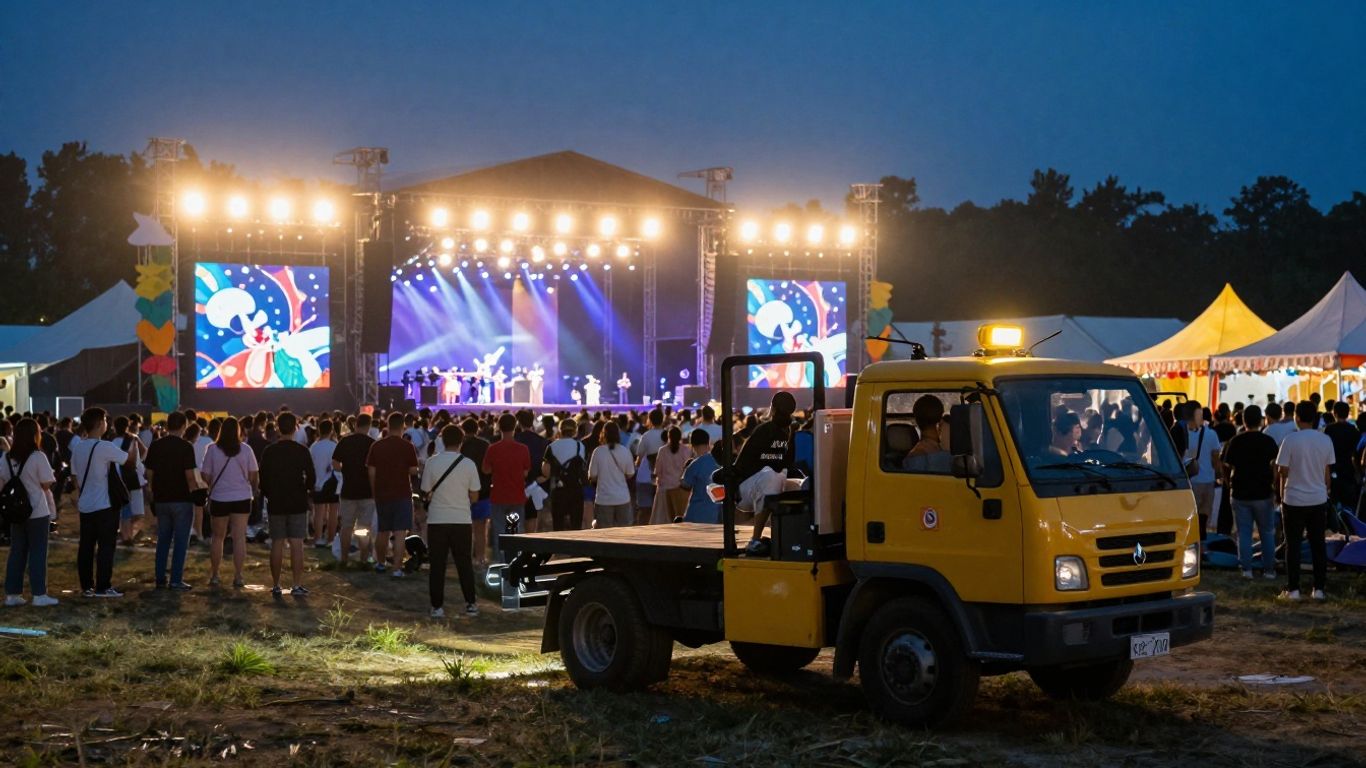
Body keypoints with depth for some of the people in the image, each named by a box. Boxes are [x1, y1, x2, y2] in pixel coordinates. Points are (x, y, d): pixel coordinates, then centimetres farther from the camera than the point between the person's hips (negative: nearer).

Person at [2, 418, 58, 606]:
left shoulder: (6, 458, 3)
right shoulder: (38, 457, -13)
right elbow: (47, 484, -10)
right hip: (37, 511, -5)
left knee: (16, 552, 11)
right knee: (38, 553, 1)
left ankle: (12, 593, 12)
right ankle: (39, 595, 1)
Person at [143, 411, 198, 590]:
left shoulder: (155, 446, 5)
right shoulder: (185, 447, -10)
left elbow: (149, 473, 8)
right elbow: (190, 476, -14)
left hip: (161, 499, 5)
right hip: (182, 500, -5)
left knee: (163, 540, 13)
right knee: (180, 541, 0)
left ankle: (160, 579, 13)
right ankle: (176, 580, -2)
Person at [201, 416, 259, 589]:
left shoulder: (212, 450, -7)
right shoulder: (245, 449, -5)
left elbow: (206, 475, -3)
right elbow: (254, 475, -1)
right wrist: (254, 490, 17)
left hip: (219, 498, 0)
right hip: (242, 498, 0)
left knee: (218, 537, 14)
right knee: (239, 537, 2)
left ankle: (214, 575, 19)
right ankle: (238, 577, 0)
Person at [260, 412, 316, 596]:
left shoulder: (269, 451, -1)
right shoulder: (302, 451, -7)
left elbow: (263, 479, 2)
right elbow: (311, 478, -6)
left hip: (276, 504, 2)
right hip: (298, 504, -2)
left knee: (277, 544, 7)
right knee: (296, 544, -1)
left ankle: (276, 586, 9)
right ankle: (297, 586, -3)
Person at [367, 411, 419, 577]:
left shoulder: (376, 446, 1)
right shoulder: (407, 446, -9)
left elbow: (371, 472, 3)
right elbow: (413, 471, -6)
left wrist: (375, 492, 14)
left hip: (382, 494, 4)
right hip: (402, 494, -4)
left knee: (383, 531, 19)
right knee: (400, 533, -4)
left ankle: (380, 563, 32)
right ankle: (397, 568, -10)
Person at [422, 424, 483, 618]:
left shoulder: (431, 463, -7)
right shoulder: (468, 464, -5)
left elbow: (427, 493, -1)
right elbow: (474, 497, 0)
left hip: (437, 520, -1)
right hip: (462, 520, 1)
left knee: (437, 564, 5)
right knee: (464, 563, 11)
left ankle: (437, 606, 4)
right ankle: (470, 604, 13)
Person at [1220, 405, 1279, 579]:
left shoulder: (1236, 441, -1)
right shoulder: (1268, 441, -6)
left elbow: (1227, 466, 3)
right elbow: (1275, 467, -11)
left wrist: (1230, 485, 17)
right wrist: (1275, 489, -3)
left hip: (1239, 493, 1)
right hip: (1263, 493, -1)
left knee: (1244, 533, 6)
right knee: (1267, 533, 10)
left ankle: (1246, 568, 3)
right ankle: (1269, 569, 12)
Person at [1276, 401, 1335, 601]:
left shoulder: (1291, 440, -13)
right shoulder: (1325, 440, 0)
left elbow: (1283, 471, -10)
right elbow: (1327, 473, 8)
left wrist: (1282, 494, 8)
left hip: (1294, 500, -3)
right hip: (1319, 500, 3)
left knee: (1293, 545, 4)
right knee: (1318, 544, 10)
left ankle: (1293, 589, 3)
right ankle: (1319, 588, 12)